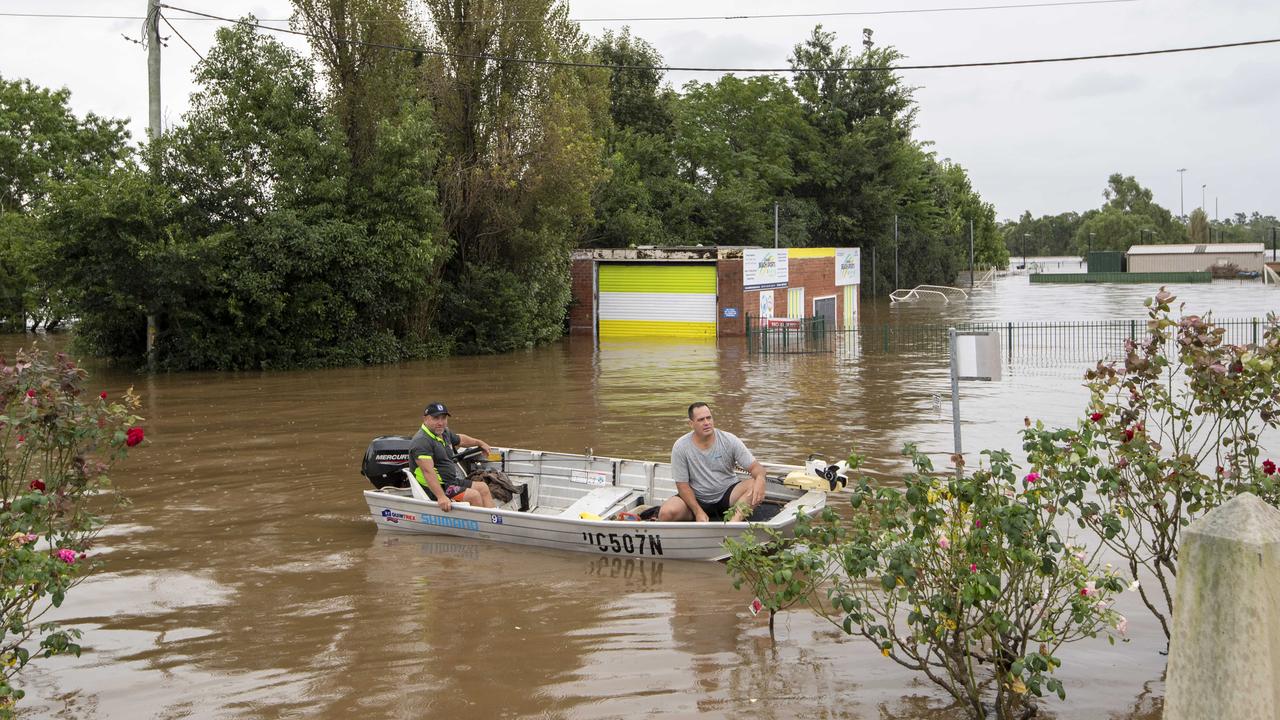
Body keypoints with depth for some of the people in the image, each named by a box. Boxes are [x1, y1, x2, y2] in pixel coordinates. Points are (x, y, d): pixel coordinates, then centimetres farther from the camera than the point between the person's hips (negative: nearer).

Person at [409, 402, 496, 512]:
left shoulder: (444, 433, 10)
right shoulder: (422, 441, -22)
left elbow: (460, 439, 34)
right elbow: (428, 472, -34)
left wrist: (480, 443, 48)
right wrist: (441, 497, -43)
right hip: (435, 490, -11)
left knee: (483, 487, 12)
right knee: (473, 495, -20)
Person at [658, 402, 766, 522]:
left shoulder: (729, 440, -7)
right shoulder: (680, 447, -10)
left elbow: (755, 467, -9)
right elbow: (682, 485, -8)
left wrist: (760, 479, -34)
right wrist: (698, 512, -20)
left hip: (726, 495, 1)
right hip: (696, 499, -1)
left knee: (754, 484, -30)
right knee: (666, 513, -29)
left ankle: (734, 522, -46)